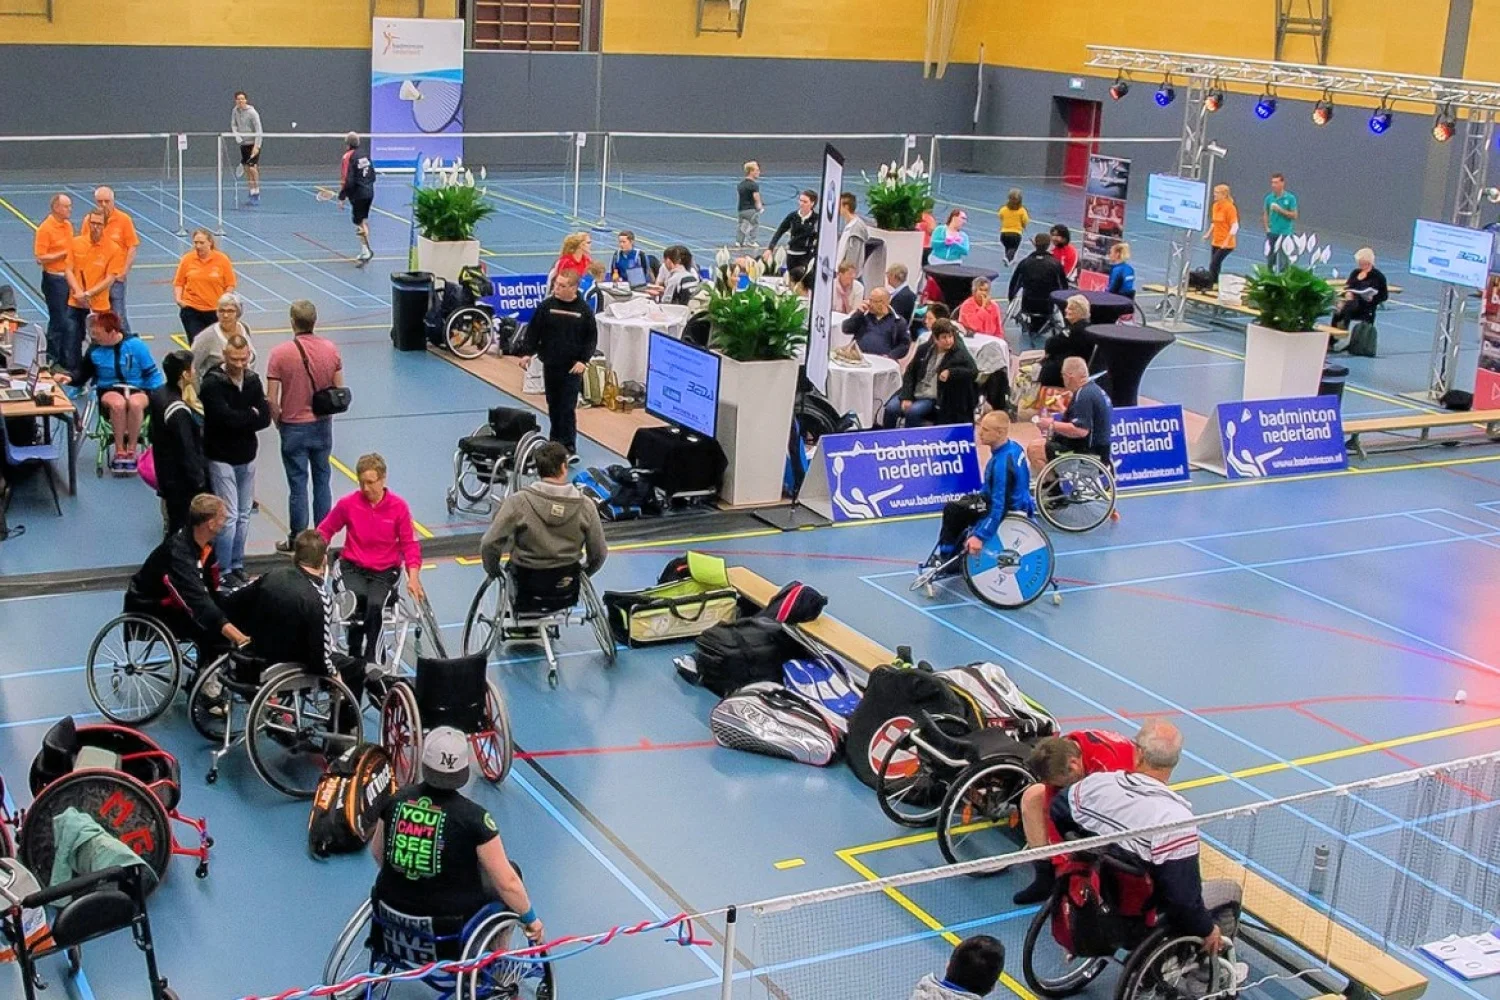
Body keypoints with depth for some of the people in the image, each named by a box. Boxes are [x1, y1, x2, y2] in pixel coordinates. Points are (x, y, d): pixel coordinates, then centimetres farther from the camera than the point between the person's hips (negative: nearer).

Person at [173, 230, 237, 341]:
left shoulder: (222, 259, -4)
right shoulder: (187, 259, -1)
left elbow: (230, 285, -1)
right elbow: (178, 283, 7)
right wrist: (178, 299, -9)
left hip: (215, 311, -1)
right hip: (191, 309, 1)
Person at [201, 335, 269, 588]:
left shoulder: (253, 380, 4)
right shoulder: (212, 384, -14)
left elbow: (265, 418, -4)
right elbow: (226, 417, -27)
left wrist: (239, 420, -18)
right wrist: (251, 415, -12)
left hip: (247, 457, 6)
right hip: (221, 458, -6)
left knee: (244, 516, 11)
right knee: (229, 516, -6)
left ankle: (237, 565, 21)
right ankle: (224, 570, 3)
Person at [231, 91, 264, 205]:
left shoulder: (252, 113, -15)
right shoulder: (235, 111, 2)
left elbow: (258, 130, -16)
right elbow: (233, 125, 7)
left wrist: (257, 145, -22)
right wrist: (237, 135, -14)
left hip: (253, 143, -6)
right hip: (243, 143, 6)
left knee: (252, 168, -13)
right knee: (246, 169, 6)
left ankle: (257, 193, -3)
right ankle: (252, 193, 15)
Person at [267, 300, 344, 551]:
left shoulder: (280, 353, -16)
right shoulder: (331, 349, -6)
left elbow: (271, 399, -15)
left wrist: (279, 423, 3)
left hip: (294, 427, -3)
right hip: (323, 426, 3)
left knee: (298, 485, 5)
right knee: (321, 482, 14)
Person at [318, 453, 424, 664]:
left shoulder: (399, 507, -5)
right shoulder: (348, 504, -5)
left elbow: (409, 544, 1)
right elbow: (325, 530, 10)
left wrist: (413, 576, -12)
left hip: (385, 569, 0)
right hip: (354, 566, 0)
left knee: (375, 605, -29)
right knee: (358, 597, -32)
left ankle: (369, 658, -10)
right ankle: (354, 653, -15)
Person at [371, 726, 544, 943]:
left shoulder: (397, 800, -8)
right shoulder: (473, 817, -22)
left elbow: (377, 851, 9)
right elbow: (506, 883, -17)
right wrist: (530, 919, 0)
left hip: (392, 909, 5)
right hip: (451, 922, -5)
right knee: (510, 872, 19)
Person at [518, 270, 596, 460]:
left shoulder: (584, 310, -5)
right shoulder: (546, 306, -2)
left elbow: (592, 338, 0)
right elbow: (534, 331, 4)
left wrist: (583, 360, -10)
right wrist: (528, 353, -4)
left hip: (572, 368, -3)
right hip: (550, 364, 3)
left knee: (568, 407, -7)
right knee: (553, 405, 13)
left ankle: (569, 447, -7)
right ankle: (556, 440, 26)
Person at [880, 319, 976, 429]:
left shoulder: (959, 353, -5)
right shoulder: (924, 349, 6)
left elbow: (974, 372, -16)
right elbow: (909, 373, 9)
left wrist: (951, 372, -28)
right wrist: (906, 397, -4)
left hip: (932, 399, -4)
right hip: (914, 393, 4)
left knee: (912, 412, -30)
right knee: (890, 409, -19)